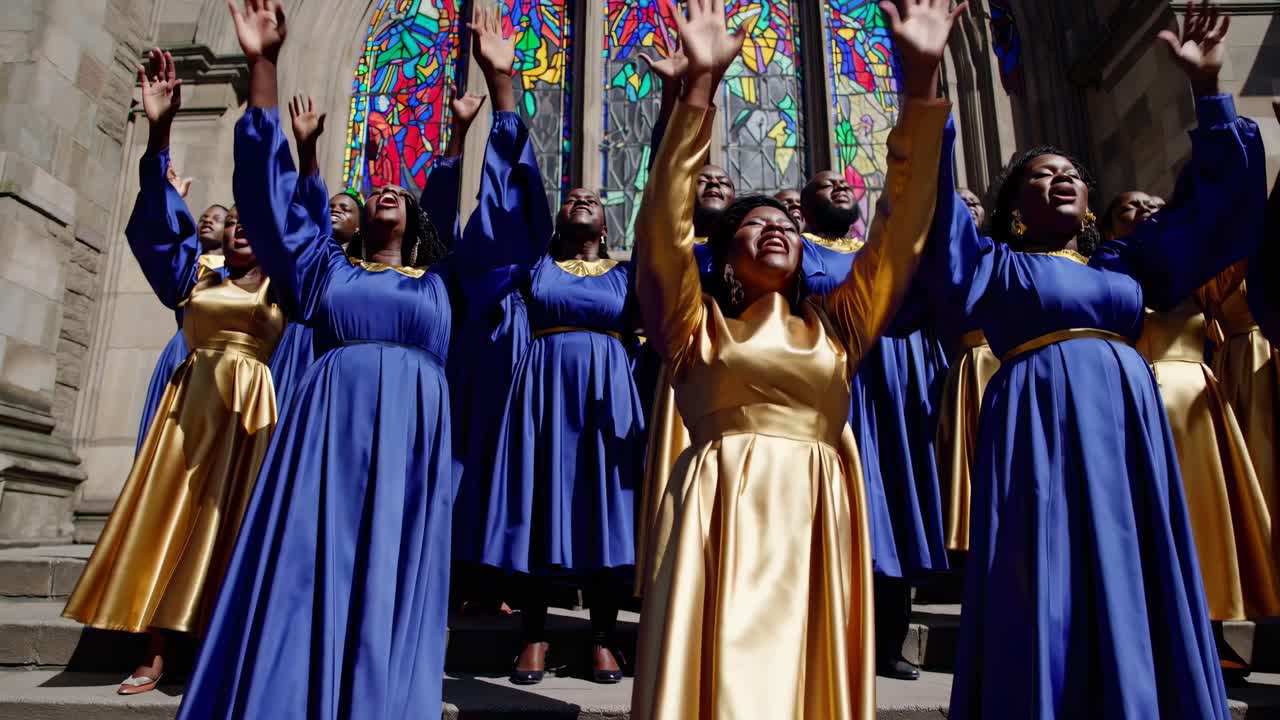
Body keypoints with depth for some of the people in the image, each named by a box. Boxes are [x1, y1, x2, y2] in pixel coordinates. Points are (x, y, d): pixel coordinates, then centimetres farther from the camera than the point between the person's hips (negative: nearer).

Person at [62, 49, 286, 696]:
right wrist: (159, 131, -6)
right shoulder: (194, 278, 13)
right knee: (172, 518, -1)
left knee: (237, 523, -1)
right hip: (195, 409, 2)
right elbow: (161, 215, 6)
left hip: (253, 412, -2)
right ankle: (156, 653, 4)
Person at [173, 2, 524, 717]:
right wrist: (264, 66, 6)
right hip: (329, 436, 0)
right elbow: (272, 191, 13)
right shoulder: (327, 269, 19)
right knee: (305, 583, -3)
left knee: (391, 596, 2)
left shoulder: (443, 279, 18)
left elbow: (499, 213, 13)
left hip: (410, 444, 0)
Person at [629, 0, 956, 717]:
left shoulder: (834, 326, 16)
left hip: (816, 514, 3)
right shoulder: (699, 326, 9)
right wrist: (702, 84, -10)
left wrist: (922, 79, 9)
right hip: (723, 510, -3)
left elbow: (902, 229, 13)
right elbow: (665, 225, -3)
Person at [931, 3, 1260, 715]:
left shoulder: (1125, 261, 23)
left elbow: (1212, 206, 23)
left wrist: (1208, 88, 19)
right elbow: (937, 207, -5)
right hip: (1042, 424, -5)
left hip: (1131, 424, 5)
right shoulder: (995, 263, 10)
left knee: (1137, 594, 7)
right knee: (1050, 596, -4)